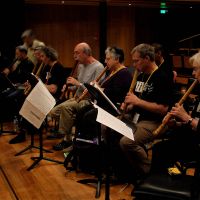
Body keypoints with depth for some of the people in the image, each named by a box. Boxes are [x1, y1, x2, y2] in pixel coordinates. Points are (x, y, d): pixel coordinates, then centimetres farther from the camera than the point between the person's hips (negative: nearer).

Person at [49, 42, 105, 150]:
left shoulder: (98, 67, -14)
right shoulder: (80, 66, 13)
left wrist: (78, 83, -21)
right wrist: (70, 87, 2)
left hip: (89, 101, -9)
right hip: (77, 98, 9)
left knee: (65, 107, -31)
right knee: (53, 112, -3)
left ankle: (67, 139, -17)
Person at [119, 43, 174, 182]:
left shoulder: (162, 78, -13)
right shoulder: (141, 76, 14)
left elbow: (163, 109, -20)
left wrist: (138, 101, -19)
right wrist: (128, 106, 3)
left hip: (153, 122, -9)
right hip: (135, 118, 9)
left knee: (126, 142, -31)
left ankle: (149, 172, -7)